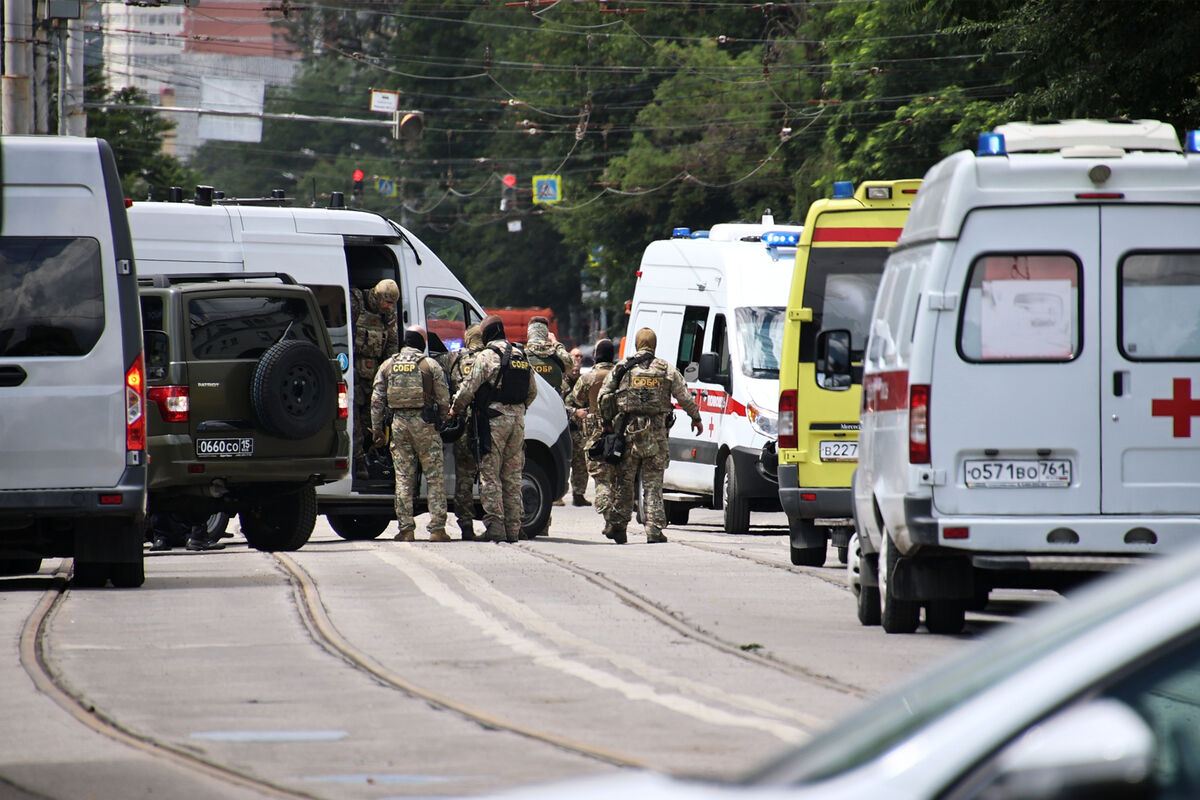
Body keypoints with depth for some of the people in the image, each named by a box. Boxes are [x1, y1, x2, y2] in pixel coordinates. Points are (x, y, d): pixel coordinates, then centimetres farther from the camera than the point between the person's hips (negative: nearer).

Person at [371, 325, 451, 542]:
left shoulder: (387, 366, 8)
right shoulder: (430, 365, -1)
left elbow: (376, 400, 6)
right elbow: (444, 400, -3)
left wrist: (376, 429, 10)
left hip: (399, 424, 3)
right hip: (425, 425, -3)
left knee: (403, 477, 6)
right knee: (435, 477, 2)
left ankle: (406, 528, 2)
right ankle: (437, 528, -3)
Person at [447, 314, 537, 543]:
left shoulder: (487, 356, -8)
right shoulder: (522, 357, 12)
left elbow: (469, 388, -9)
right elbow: (532, 392, 18)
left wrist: (456, 408, 9)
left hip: (493, 420, -6)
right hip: (517, 420, 6)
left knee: (490, 475, -2)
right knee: (512, 476, 10)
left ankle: (495, 525, -9)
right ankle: (513, 528, 10)